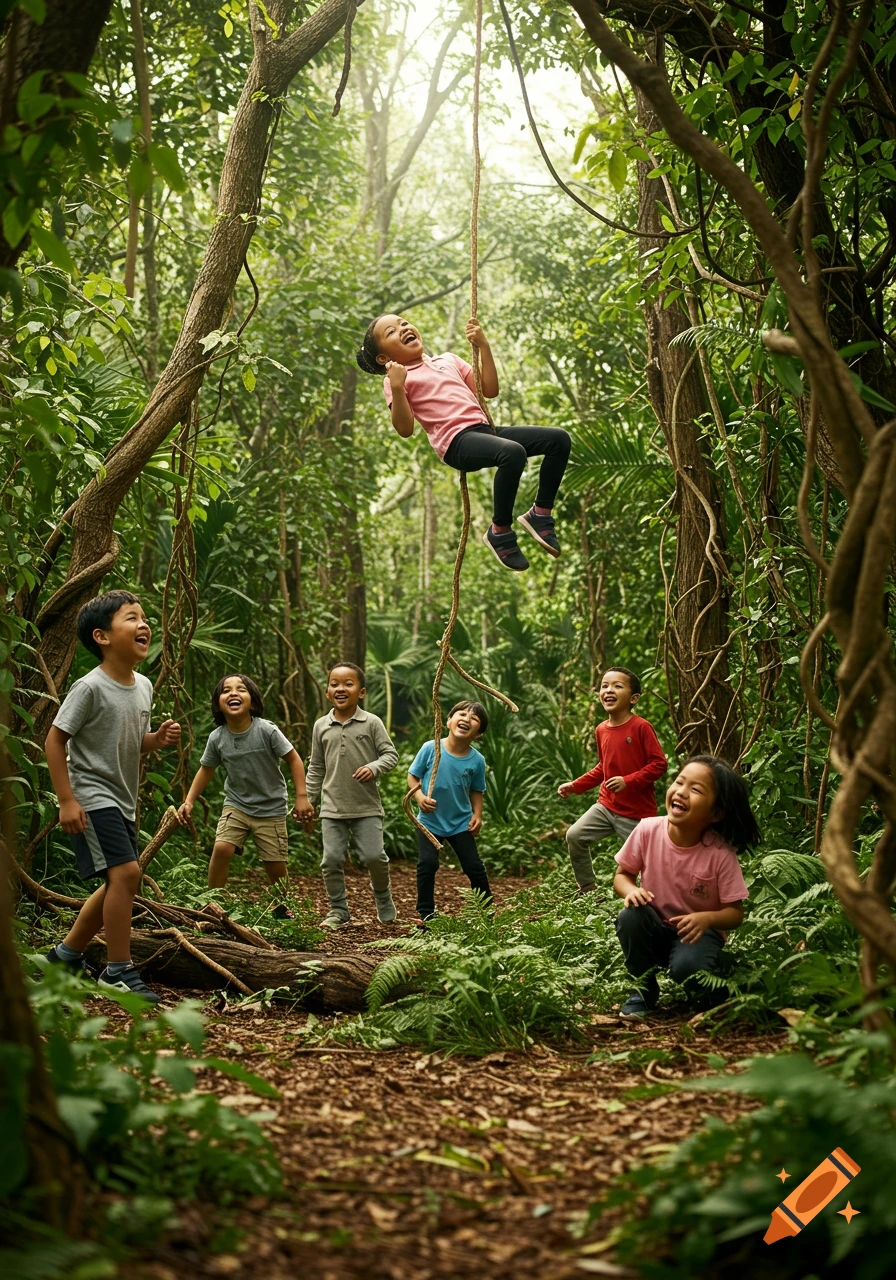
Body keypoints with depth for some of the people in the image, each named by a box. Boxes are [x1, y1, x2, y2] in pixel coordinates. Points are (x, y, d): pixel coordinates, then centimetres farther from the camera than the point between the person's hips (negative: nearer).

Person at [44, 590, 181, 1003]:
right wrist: (67, 800, -18)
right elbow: (54, 740, -15)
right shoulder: (89, 688, -18)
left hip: (122, 801, 9)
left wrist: (158, 739, -5)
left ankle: (67, 954, 30)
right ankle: (119, 971, -8)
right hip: (91, 797, -9)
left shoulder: (143, 686, 5)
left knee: (117, 883, 13)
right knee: (126, 872, -18)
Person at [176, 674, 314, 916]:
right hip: (236, 804, 2)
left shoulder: (267, 730, -19)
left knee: (275, 864, 1)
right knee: (222, 848, -20)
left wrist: (301, 797, -14)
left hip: (271, 808, -2)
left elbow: (293, 759, -11)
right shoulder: (217, 738, -10)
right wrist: (189, 801, -1)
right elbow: (206, 769, 6)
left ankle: (280, 906, 29)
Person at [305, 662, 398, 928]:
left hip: (367, 807, -2)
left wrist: (374, 767, -19)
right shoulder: (321, 726, 7)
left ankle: (383, 896, 23)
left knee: (374, 856, -7)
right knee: (332, 860, -1)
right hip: (332, 808, 2)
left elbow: (391, 754, 0)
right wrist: (308, 800, 11)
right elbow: (316, 767, 14)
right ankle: (338, 910, 13)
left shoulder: (372, 723, -2)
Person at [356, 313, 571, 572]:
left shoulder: (447, 359, 25)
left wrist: (483, 346, 16)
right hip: (457, 442, -7)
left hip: (485, 429, 7)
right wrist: (397, 388, -18)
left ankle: (540, 513, 7)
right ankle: (500, 531, -17)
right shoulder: (396, 379, 7)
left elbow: (489, 390, 22)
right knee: (513, 453, -35)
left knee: (559, 439, -5)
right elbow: (405, 430, -5)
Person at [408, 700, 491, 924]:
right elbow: (413, 777, -6)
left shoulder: (477, 760, -10)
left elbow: (476, 791, 3)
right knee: (427, 864, -10)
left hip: (461, 822, 1)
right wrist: (420, 796, -22)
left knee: (474, 867, 3)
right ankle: (425, 914, 4)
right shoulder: (430, 748, -15)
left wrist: (477, 815, -10)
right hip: (429, 820, -1)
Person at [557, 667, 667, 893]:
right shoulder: (601, 730, 3)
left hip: (637, 812, -6)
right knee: (575, 836, -3)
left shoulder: (641, 727, -16)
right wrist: (575, 786, 10)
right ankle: (587, 891, 10)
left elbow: (659, 764, -17)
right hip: (606, 805, 6)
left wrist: (628, 781, -25)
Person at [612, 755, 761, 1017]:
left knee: (686, 967, -34)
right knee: (630, 916, -30)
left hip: (697, 931, -3)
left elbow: (735, 913, -14)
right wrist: (631, 890, -26)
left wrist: (707, 918, -36)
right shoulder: (647, 831, -16)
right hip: (655, 931, 3)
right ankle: (643, 990, -6)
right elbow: (622, 875, -2)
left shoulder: (721, 854, -21)